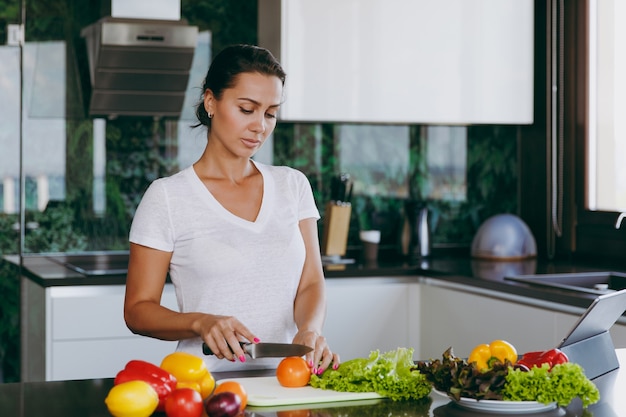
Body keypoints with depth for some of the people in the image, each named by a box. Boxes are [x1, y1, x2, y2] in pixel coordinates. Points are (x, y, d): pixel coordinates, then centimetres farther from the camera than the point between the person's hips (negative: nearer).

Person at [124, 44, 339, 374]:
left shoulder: (293, 186, 12)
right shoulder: (167, 197, -1)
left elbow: (310, 284, 6)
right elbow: (138, 310, 1)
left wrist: (309, 330, -15)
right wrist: (200, 322, -18)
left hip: (281, 382, 3)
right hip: (205, 381, -2)